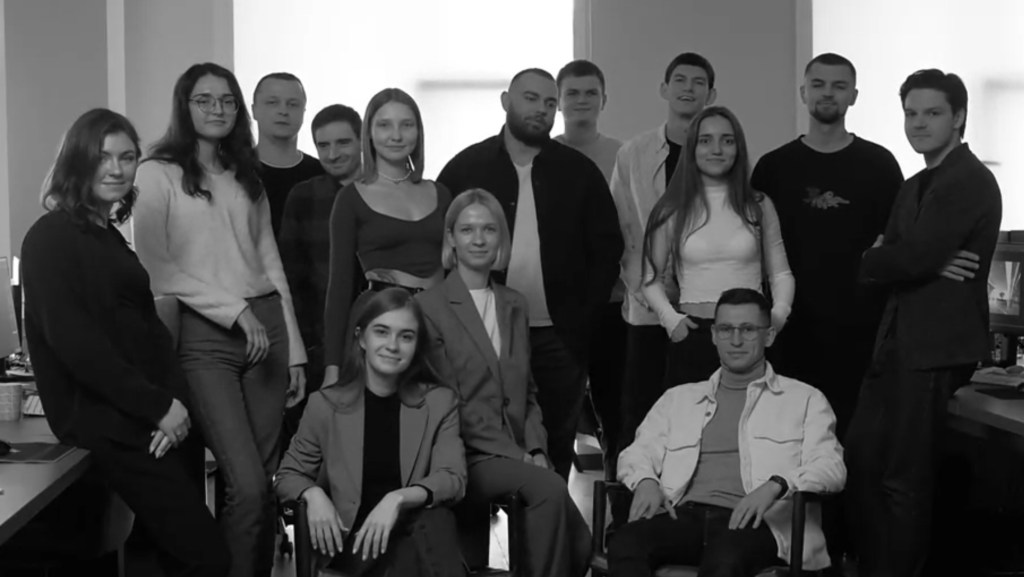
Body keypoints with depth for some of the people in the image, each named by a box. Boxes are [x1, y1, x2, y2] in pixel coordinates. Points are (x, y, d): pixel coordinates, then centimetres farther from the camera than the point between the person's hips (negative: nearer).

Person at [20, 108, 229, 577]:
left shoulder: (110, 238, 18)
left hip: (150, 414, 8)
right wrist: (157, 406, -14)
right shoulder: (51, 238, -7)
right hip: (108, 422, -8)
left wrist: (176, 399, -5)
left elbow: (149, 327, 13)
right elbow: (72, 340, -16)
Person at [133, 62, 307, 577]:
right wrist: (235, 310, -12)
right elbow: (155, 267, -7)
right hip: (203, 335, -5)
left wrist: (295, 350, 10)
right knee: (248, 486, -13)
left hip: (266, 327, 5)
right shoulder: (159, 174, 0)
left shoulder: (246, 177, 18)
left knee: (265, 480, 4)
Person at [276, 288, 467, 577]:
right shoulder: (326, 404, 4)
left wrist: (397, 499, -27)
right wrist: (314, 494, -11)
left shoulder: (440, 402, 5)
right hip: (353, 537, -1)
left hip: (419, 534, 1)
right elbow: (288, 475, 13)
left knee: (434, 517, -35)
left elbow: (452, 479, -8)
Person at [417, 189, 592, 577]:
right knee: (550, 488, -31)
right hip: (468, 457, -5)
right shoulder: (430, 306, -3)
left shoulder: (514, 304, 17)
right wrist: (515, 454, -12)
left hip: (518, 454, 5)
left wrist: (535, 449, 1)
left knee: (579, 544, -15)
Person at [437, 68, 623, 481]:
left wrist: (585, 319, -2)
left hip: (560, 337, 1)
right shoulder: (466, 168, 3)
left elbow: (607, 247, 7)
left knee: (556, 449, 7)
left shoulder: (579, 171, 6)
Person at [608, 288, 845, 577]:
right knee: (626, 543, -32)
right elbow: (637, 453, 20)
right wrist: (646, 481, -6)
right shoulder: (678, 398, 27)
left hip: (752, 521, -3)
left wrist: (775, 486, -17)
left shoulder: (805, 399, 17)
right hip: (685, 516, 3)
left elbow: (830, 468, 4)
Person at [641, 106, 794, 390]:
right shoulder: (673, 210, 5)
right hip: (693, 338, 0)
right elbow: (653, 278, 11)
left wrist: (780, 311, -6)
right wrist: (669, 317, -6)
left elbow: (780, 273, 13)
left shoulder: (759, 206, 8)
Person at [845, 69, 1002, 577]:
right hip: (897, 341, 9)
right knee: (861, 456, 11)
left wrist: (870, 260, -4)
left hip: (936, 348, -9)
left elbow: (915, 258, -21)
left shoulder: (970, 182, -12)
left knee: (905, 478, -1)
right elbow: (888, 260, 10)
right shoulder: (915, 186, 19)